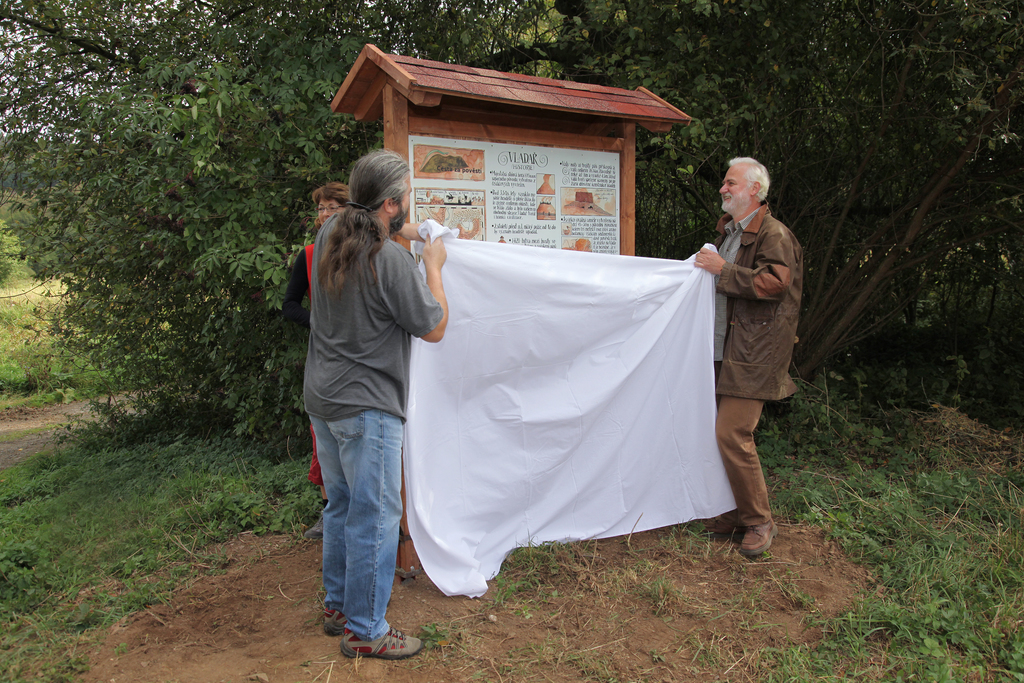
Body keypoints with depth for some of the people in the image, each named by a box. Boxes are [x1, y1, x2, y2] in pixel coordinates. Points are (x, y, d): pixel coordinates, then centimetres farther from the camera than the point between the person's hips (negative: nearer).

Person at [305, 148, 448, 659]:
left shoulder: (329, 235, 4)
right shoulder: (392, 260, -21)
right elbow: (434, 328, -9)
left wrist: (398, 232, 23)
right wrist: (433, 265, 0)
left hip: (322, 398, 9)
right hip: (365, 406, -9)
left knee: (342, 504, 20)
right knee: (374, 516, 2)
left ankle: (338, 603, 35)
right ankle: (365, 631, 14)